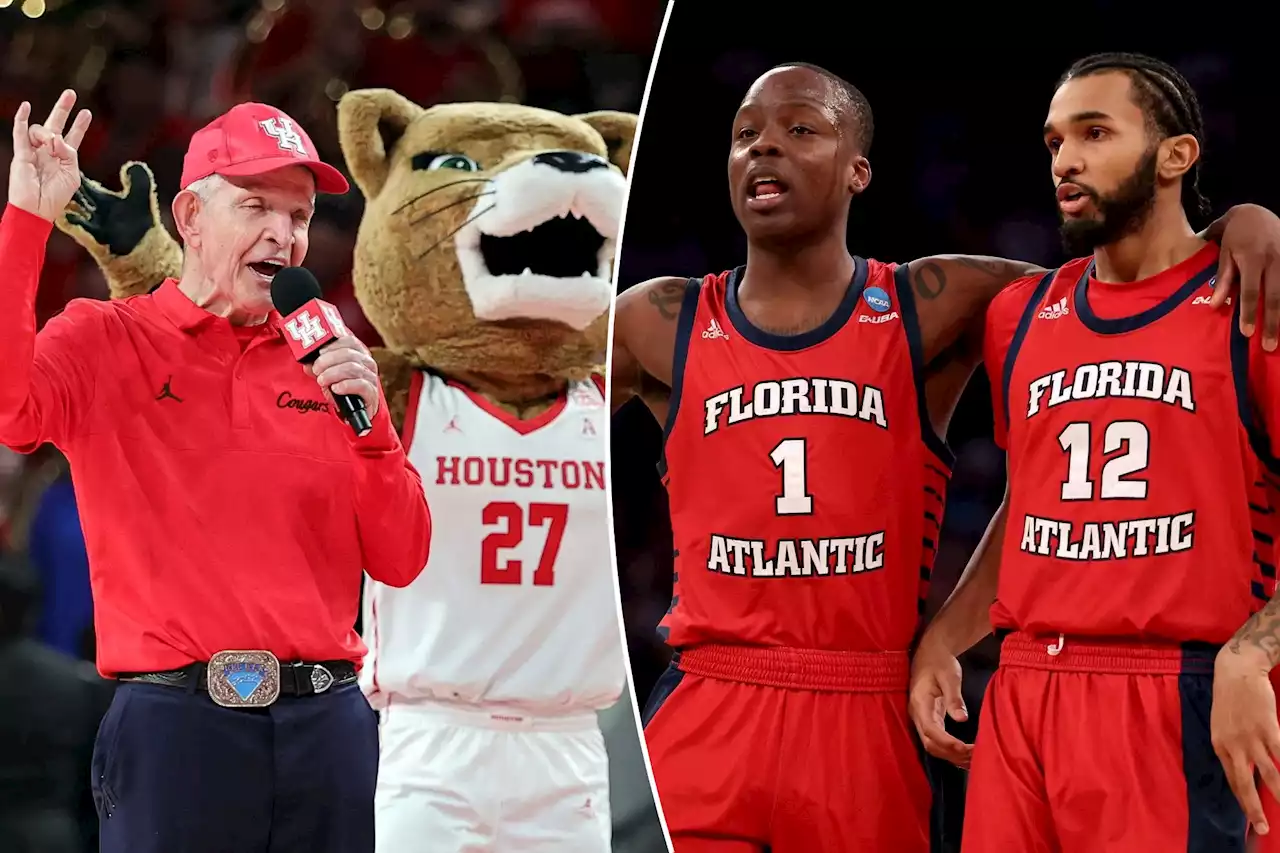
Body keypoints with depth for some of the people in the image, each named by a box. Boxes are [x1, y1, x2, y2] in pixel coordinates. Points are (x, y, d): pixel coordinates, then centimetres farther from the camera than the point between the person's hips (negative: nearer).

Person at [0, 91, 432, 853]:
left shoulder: (327, 363, 13)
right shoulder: (105, 341, 4)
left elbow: (400, 563, 9)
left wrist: (371, 424, -6)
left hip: (327, 724, 3)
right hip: (172, 723, -3)